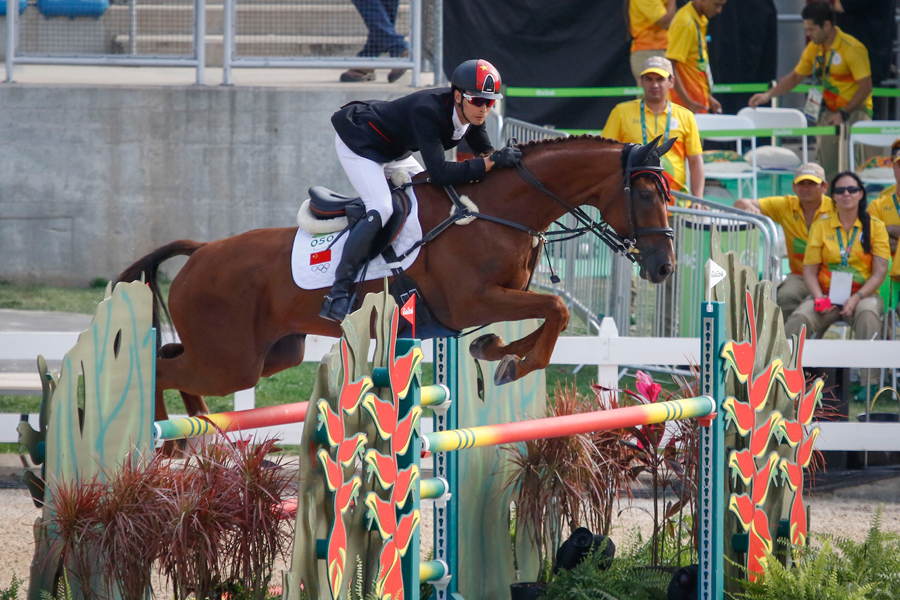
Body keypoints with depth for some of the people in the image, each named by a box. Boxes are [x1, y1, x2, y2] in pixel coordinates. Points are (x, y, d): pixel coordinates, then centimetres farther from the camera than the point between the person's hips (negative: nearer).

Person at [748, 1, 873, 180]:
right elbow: (795, 77, 18)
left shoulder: (852, 48, -15)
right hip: (829, 111, 7)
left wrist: (844, 113, -21)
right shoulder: (814, 48, 7)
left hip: (854, 111, -7)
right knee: (827, 168, 2)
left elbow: (865, 87, -16)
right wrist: (768, 95, 7)